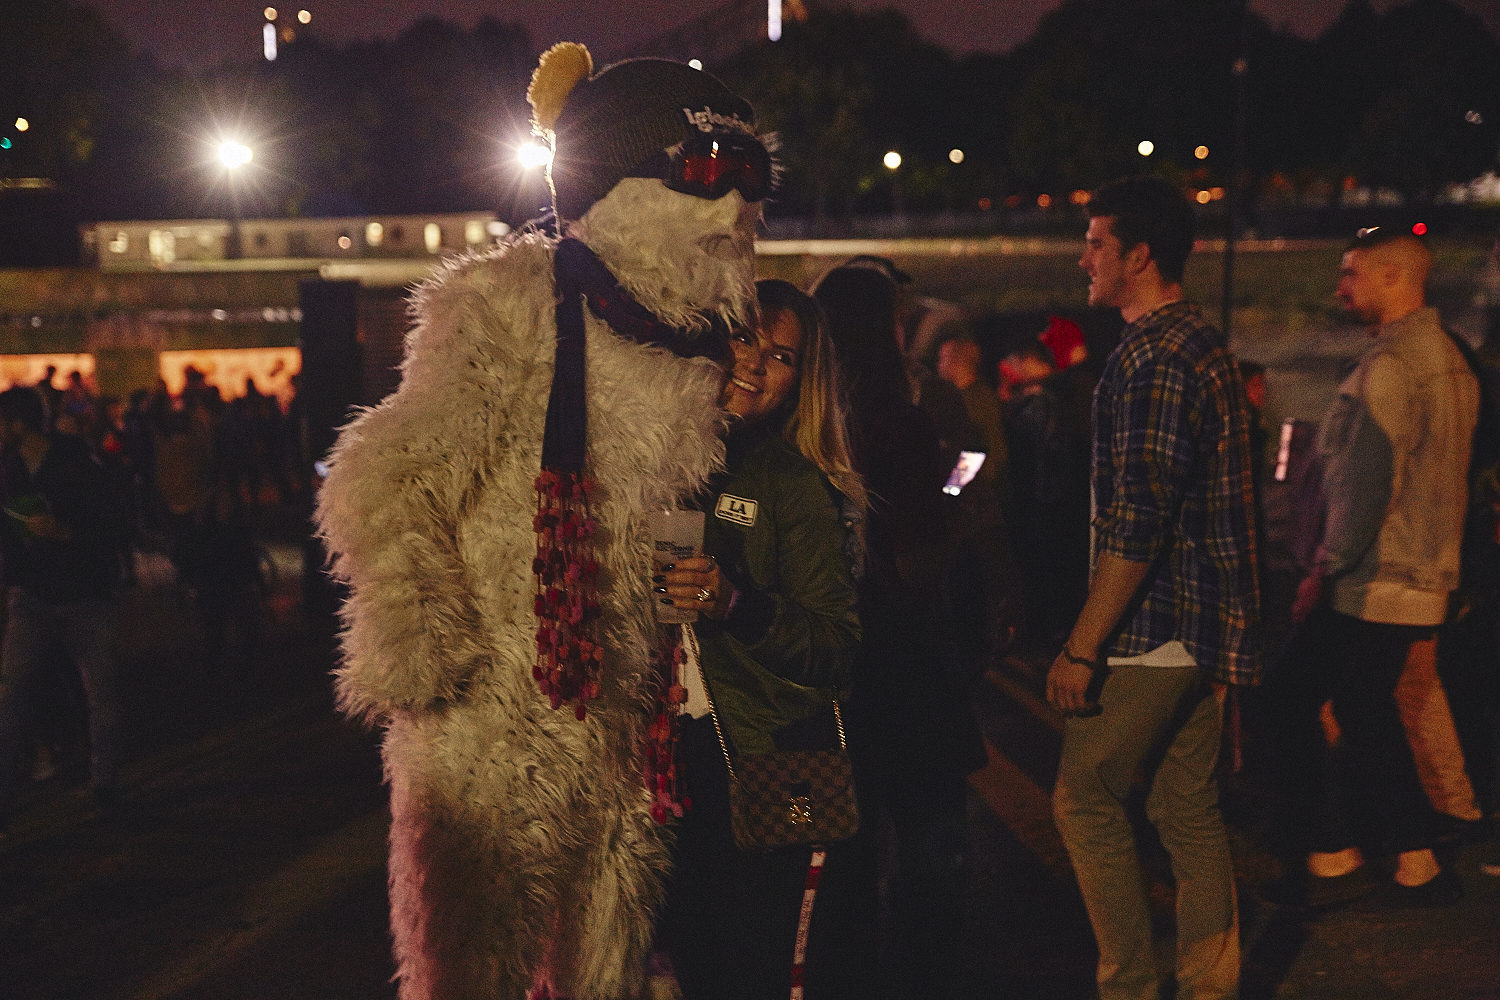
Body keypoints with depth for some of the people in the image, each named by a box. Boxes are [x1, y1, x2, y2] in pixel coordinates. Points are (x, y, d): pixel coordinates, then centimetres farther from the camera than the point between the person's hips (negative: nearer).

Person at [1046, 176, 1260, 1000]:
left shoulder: (1153, 359, -17)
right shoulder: (1205, 345, 15)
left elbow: (1136, 524, -23)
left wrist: (1081, 647, -20)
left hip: (1153, 628, -10)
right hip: (1206, 627, 10)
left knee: (1086, 801, -1)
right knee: (1188, 809, 13)